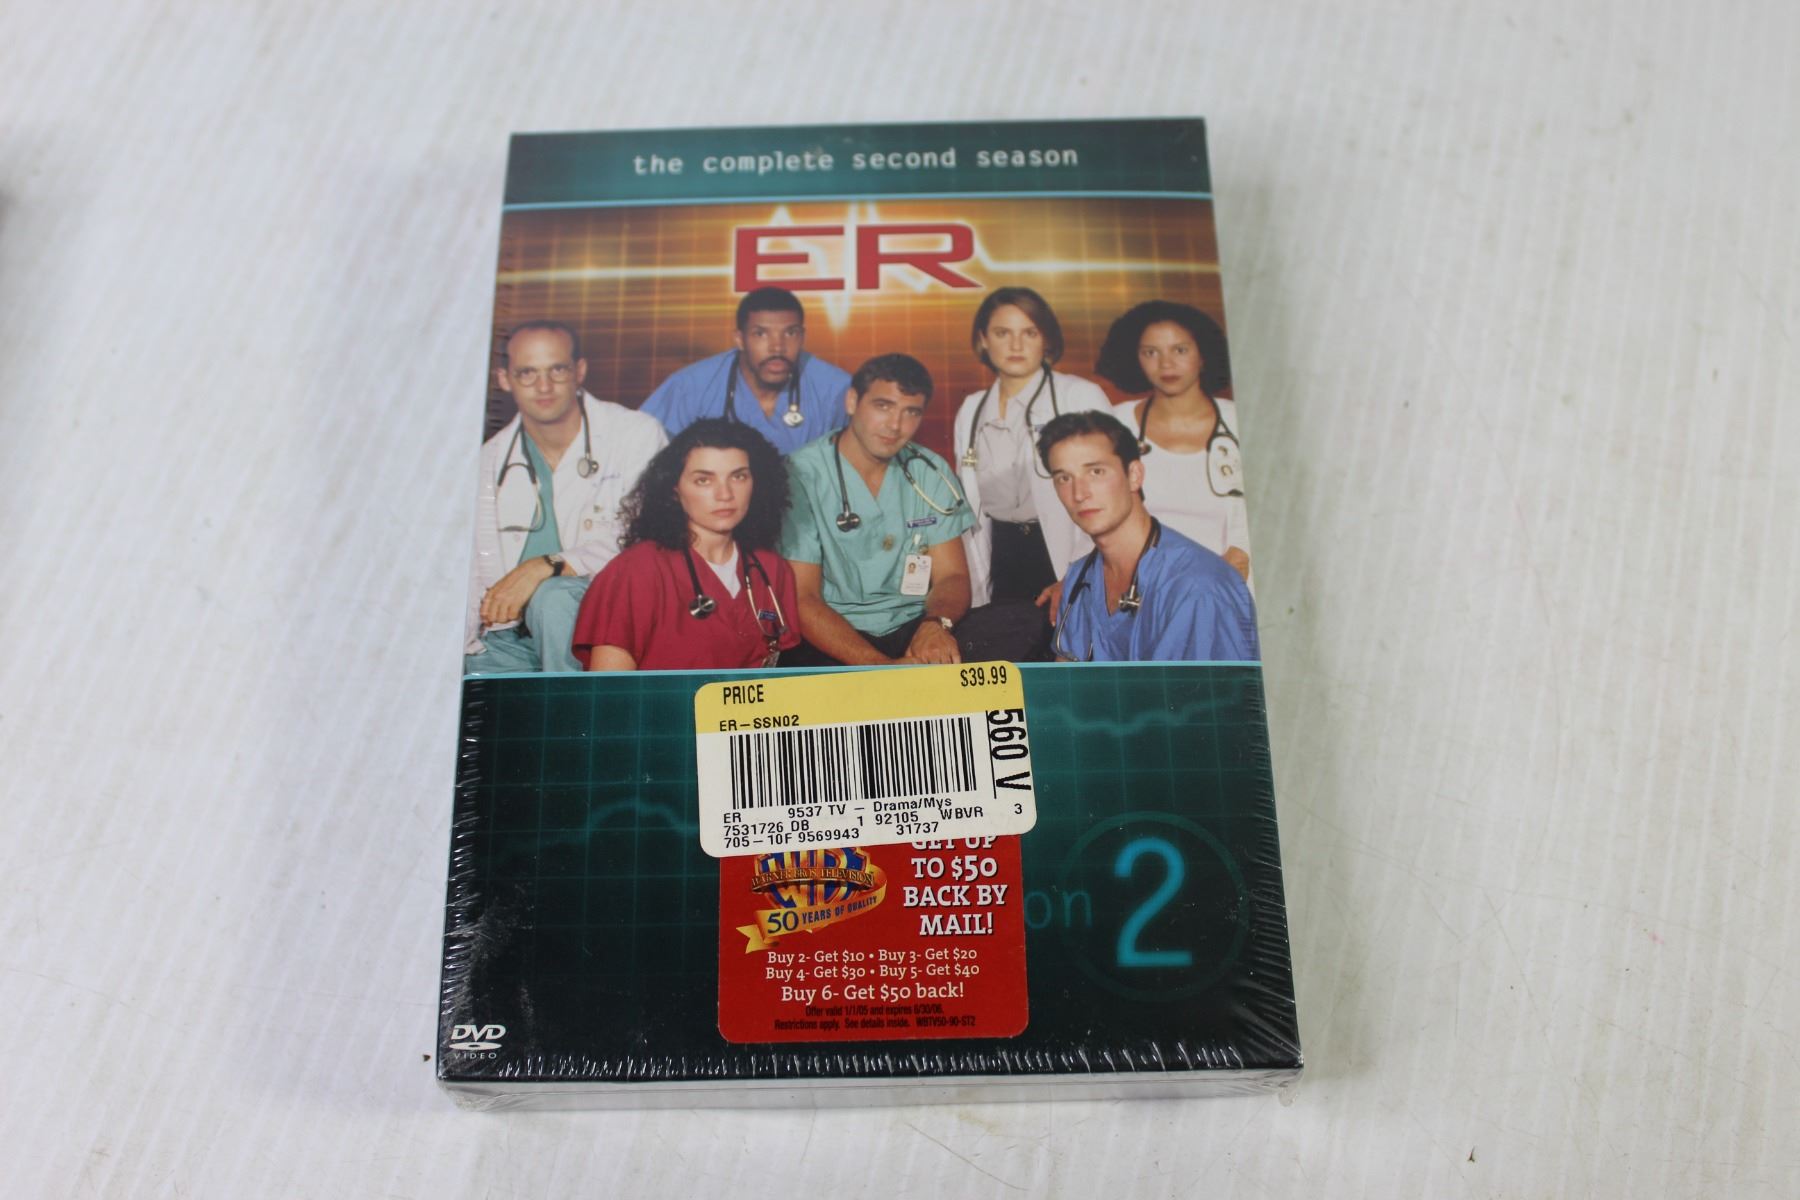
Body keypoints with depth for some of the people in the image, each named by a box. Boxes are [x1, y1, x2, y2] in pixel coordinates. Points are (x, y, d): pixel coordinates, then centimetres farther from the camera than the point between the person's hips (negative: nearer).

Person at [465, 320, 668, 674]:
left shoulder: (637, 434, -6)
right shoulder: (490, 459, 9)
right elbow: (478, 567, 8)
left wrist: (545, 566, -24)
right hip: (512, 635, 4)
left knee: (553, 596, -34)